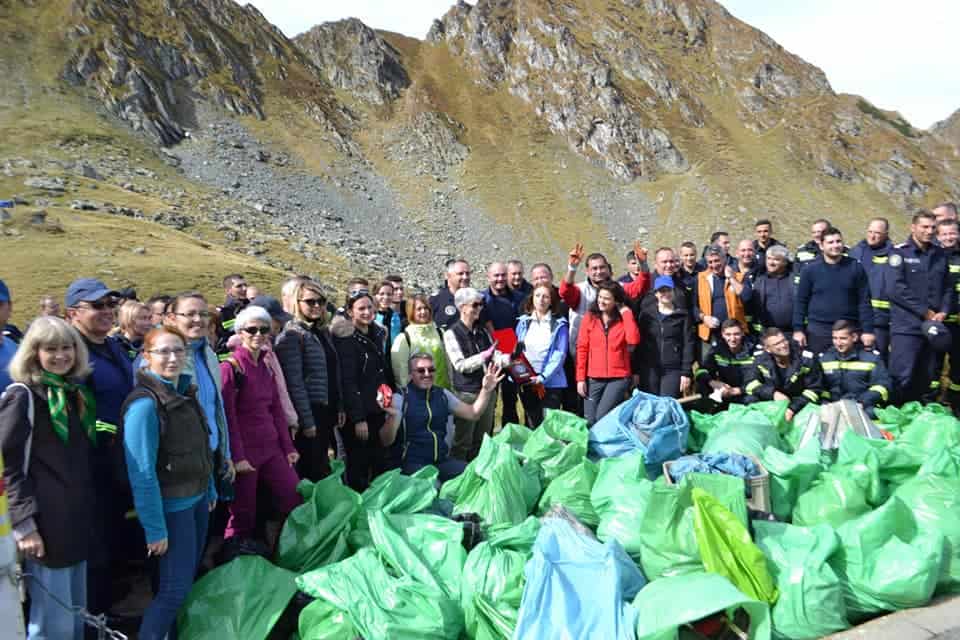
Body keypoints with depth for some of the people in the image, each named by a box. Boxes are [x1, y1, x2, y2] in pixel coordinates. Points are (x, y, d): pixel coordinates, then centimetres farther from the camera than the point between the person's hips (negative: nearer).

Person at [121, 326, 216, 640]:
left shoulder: (185, 392, 5)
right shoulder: (145, 403, -20)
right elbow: (142, 473, -21)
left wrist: (210, 490, 14)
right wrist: (155, 528, -21)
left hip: (197, 499, 8)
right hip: (171, 507, -8)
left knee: (189, 577, 18)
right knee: (174, 588, -3)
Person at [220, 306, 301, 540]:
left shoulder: (267, 366, 11)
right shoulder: (230, 366, -9)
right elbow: (228, 415, -13)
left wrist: (288, 447, 10)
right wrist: (237, 457, -15)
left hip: (271, 448, 7)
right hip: (245, 451, -6)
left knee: (296, 499, 6)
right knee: (244, 515, 4)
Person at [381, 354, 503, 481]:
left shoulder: (442, 394, 11)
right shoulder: (400, 398, -5)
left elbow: (472, 413, 10)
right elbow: (386, 441, -12)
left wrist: (486, 390, -4)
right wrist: (392, 416, -31)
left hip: (443, 461, 5)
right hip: (413, 464, -5)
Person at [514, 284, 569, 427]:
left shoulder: (559, 324, -1)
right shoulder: (523, 322, 8)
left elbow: (560, 354, -7)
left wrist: (543, 377, -17)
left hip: (551, 382, -3)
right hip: (527, 382, 3)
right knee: (532, 425, 10)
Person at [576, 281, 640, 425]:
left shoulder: (624, 319, 1)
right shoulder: (590, 317, 3)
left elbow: (633, 340, -19)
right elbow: (582, 348, 2)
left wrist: (626, 312, -10)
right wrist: (580, 378, -3)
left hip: (619, 378, -2)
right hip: (593, 378, 2)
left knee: (602, 417, -15)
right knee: (590, 421, 4)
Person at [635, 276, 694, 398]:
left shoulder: (683, 315, 5)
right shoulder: (646, 313, 8)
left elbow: (688, 344, 2)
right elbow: (638, 341, 6)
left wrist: (686, 372, -5)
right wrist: (635, 370, 1)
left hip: (673, 370, -1)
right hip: (649, 369, 2)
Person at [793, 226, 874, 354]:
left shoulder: (855, 267, 2)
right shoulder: (811, 269, 0)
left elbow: (864, 301, 1)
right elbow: (801, 301, 1)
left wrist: (867, 329, -4)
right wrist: (798, 329, -4)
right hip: (818, 329, -1)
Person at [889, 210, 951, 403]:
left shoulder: (939, 255, 13)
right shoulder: (900, 252, -4)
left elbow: (948, 287, 14)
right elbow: (897, 289, -13)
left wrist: (944, 311, -3)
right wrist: (925, 311, -11)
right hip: (907, 326, -5)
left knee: (930, 379, 12)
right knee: (903, 377, -8)